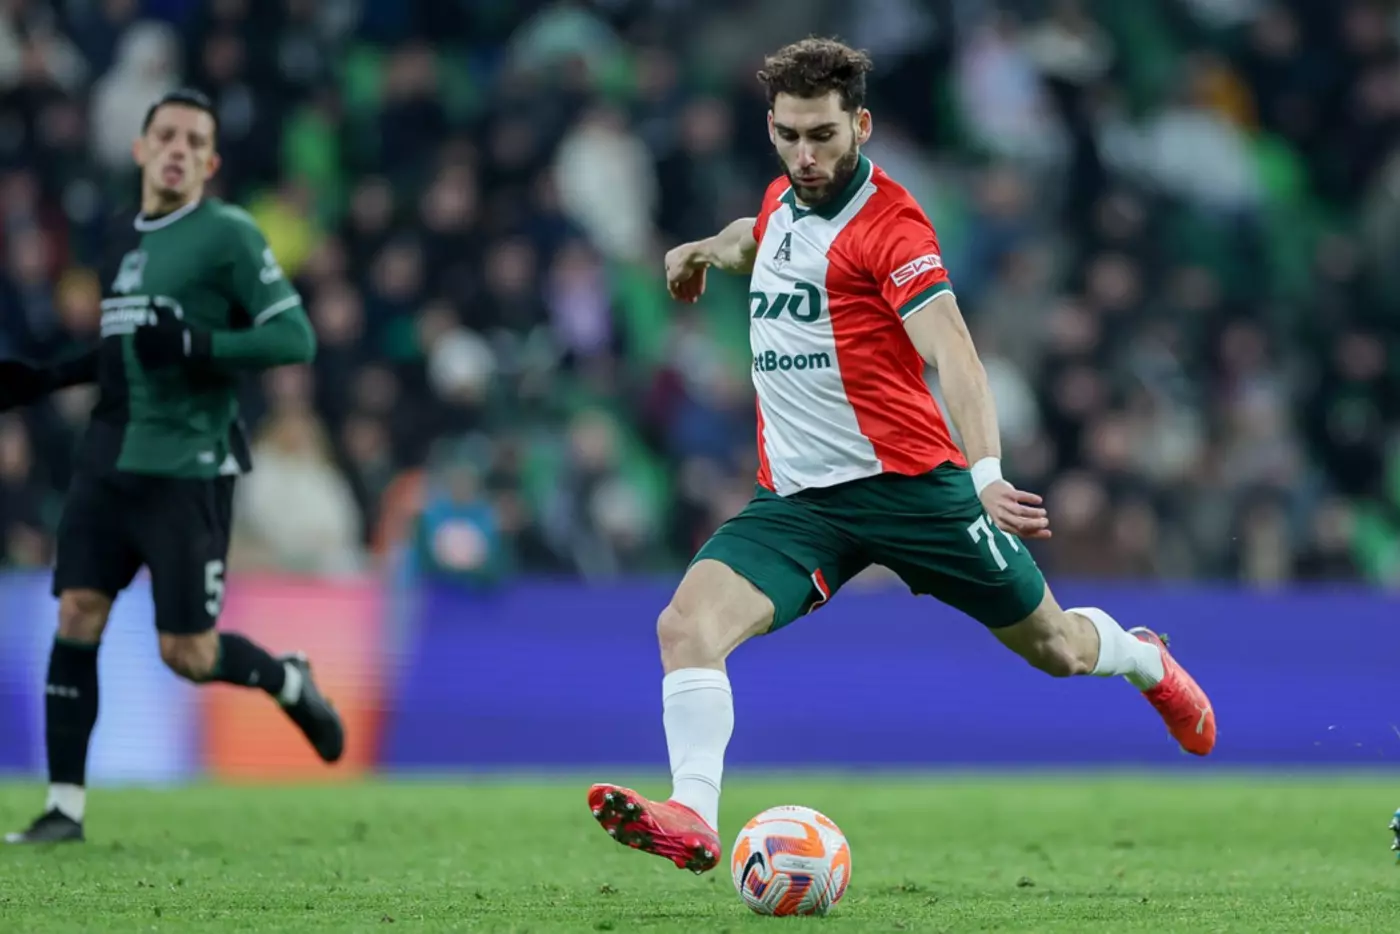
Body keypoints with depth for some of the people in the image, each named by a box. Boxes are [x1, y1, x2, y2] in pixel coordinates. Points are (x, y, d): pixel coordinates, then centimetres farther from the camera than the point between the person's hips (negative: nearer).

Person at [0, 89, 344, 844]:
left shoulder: (227, 235, -6)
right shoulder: (121, 241, 15)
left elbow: (295, 338, -12)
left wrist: (194, 344, -22)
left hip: (189, 468, -6)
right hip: (109, 461, 6)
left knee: (186, 654, -3)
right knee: (77, 617, -5)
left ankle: (289, 682, 28)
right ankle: (65, 805, -1)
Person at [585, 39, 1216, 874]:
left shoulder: (888, 224, -14)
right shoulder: (782, 201, 9)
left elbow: (953, 355, -27)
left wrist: (986, 474, -40)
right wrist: (710, 250, 21)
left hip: (906, 482, -5)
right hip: (795, 497, 5)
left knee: (1054, 648, 10)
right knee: (687, 624, -22)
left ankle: (1143, 658, 45)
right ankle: (693, 818, -28)